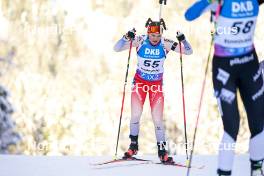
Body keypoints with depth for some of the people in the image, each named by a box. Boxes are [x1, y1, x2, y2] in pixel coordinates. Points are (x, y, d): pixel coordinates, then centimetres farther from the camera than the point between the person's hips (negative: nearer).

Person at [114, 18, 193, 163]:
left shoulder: (165, 44, -15)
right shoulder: (140, 41, -16)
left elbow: (188, 52, -13)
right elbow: (117, 48, -18)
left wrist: (182, 39, -31)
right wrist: (127, 37, -36)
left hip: (157, 84, 0)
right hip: (140, 82, 0)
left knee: (157, 119, -6)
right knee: (135, 115, -10)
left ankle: (162, 151, 7)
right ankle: (133, 145, 12)